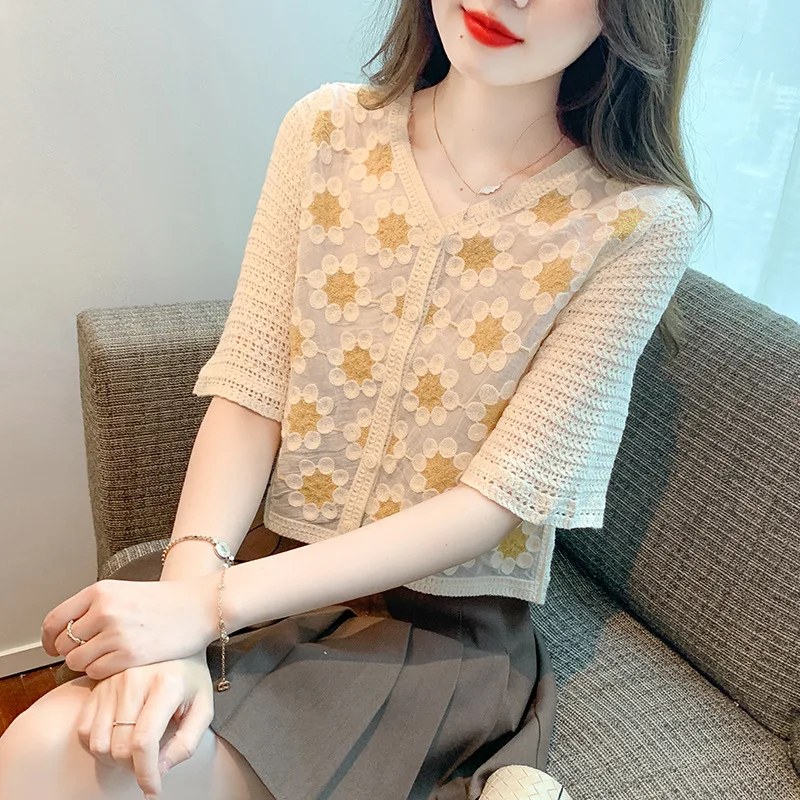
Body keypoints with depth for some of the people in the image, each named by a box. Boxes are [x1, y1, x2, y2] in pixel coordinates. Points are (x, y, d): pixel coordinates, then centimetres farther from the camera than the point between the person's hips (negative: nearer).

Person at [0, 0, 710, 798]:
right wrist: (185, 589, -22)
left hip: (446, 622, -3)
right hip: (280, 574, 4)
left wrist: (213, 604, -21)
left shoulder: (644, 221, -12)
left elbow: (496, 500, -15)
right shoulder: (328, 130, -1)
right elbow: (250, 393, -6)